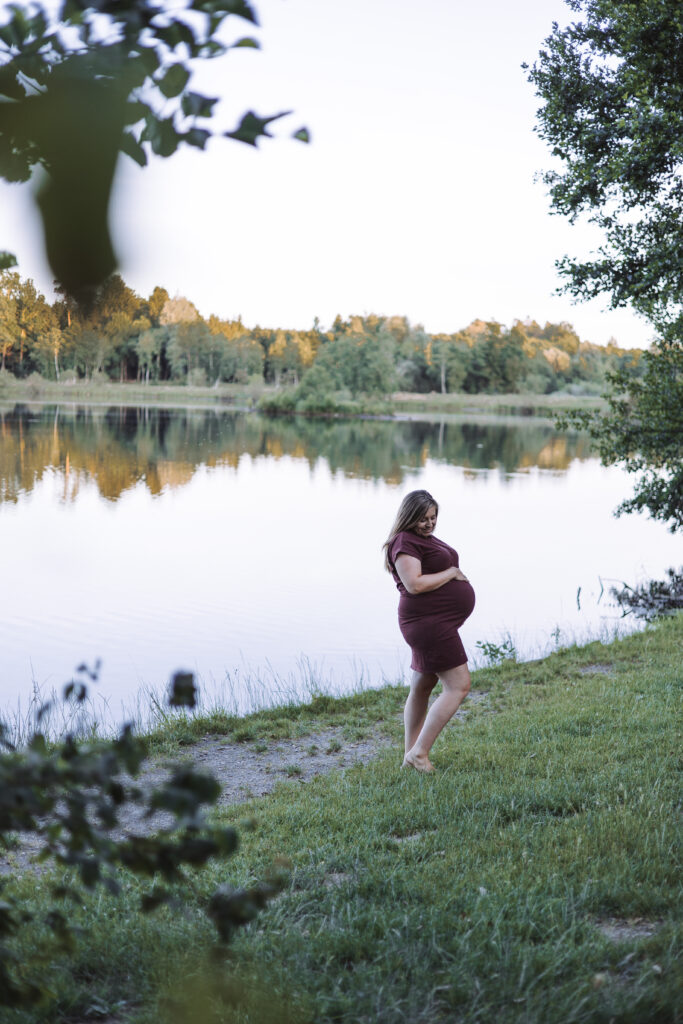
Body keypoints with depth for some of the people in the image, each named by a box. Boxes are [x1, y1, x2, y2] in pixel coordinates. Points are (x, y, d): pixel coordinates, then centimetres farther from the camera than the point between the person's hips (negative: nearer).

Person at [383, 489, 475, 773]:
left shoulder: (427, 539, 18)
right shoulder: (405, 542, -14)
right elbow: (414, 584, -23)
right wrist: (452, 572, -14)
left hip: (440, 623, 11)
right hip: (429, 623, -11)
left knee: (422, 687, 14)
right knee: (458, 686, -12)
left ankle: (411, 755, 22)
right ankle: (419, 753, -10)